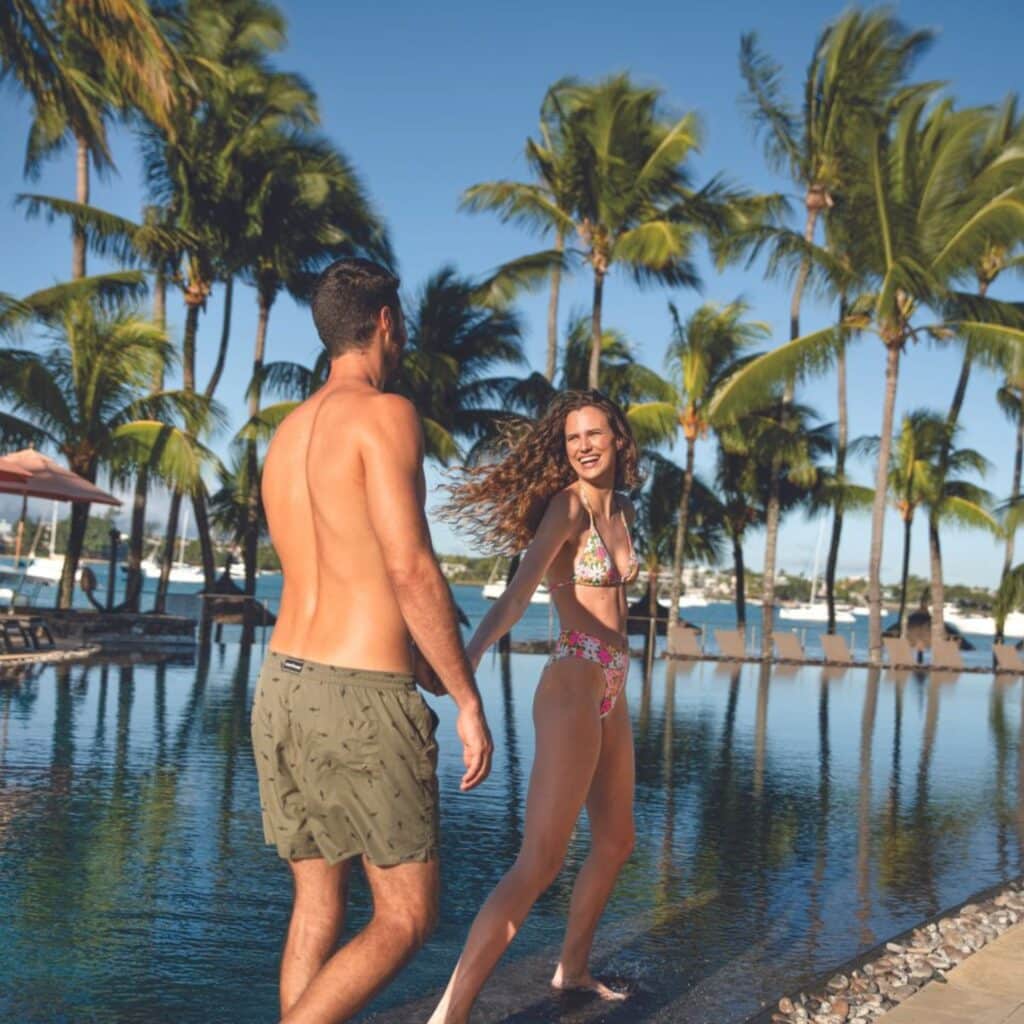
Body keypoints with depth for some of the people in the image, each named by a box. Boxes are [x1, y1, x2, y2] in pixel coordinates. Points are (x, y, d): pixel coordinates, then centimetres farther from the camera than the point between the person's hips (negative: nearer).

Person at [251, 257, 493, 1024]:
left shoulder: (289, 433, 16)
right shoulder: (385, 414, -10)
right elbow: (411, 571, -18)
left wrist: (434, 677, 27)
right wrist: (469, 701, -11)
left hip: (283, 684, 8)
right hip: (360, 698, -8)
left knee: (318, 908, 15)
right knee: (407, 918, 5)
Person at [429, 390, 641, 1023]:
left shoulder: (619, 509, 11)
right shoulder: (567, 503, -12)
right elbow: (520, 590, -27)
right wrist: (469, 657, -41)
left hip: (613, 692, 9)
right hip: (573, 686, -9)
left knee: (615, 842, 21)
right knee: (541, 861, -16)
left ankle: (573, 968, 38)